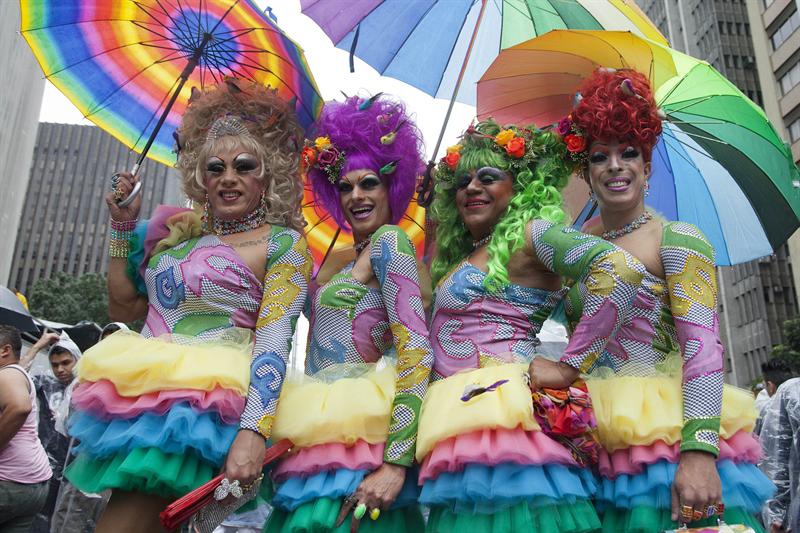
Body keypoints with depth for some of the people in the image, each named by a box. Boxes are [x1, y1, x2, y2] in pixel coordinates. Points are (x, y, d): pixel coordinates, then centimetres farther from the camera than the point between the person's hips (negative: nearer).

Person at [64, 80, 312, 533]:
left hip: (203, 406, -6)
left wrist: (253, 432, -26)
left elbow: (274, 340, -14)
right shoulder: (179, 230, 14)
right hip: (141, 396, 6)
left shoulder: (283, 243, -3)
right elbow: (124, 309, 18)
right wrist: (124, 226, 11)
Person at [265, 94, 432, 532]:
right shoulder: (350, 259, 21)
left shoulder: (389, 241, -5)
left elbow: (416, 349, -16)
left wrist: (396, 463, -22)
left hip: (358, 430, -8)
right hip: (325, 426, 8)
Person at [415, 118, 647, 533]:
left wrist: (569, 367, -18)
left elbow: (622, 269, -19)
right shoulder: (459, 255, 21)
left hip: (498, 415, -8)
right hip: (458, 422, 8)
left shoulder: (528, 232, -5)